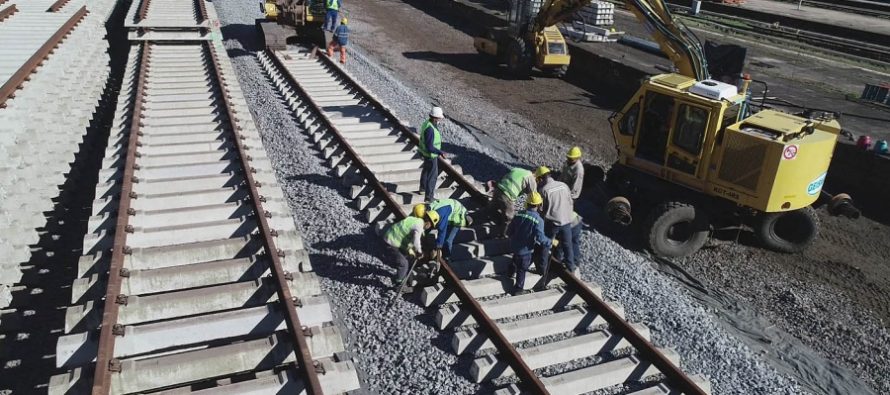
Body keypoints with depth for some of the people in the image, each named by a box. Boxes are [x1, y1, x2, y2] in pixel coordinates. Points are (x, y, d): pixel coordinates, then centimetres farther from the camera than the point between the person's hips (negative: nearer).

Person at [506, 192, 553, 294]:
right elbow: (540, 238, -29)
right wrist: (551, 242, -12)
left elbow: (509, 231, -2)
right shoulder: (538, 220, -22)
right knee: (522, 269, 13)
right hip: (525, 249, -4)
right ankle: (518, 288, 24)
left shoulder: (519, 214, -8)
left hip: (514, 246, 4)